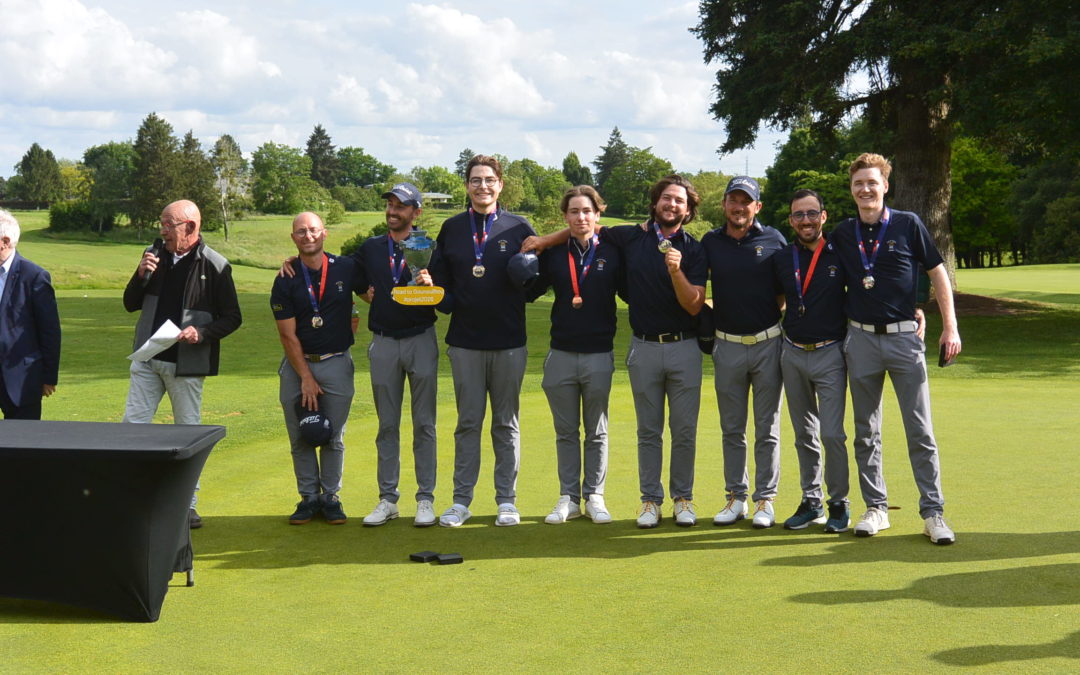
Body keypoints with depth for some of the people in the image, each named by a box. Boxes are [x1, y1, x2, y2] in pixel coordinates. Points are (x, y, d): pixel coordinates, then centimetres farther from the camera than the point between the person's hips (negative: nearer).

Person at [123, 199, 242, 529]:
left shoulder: (214, 265, -8)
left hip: (187, 364, -4)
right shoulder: (154, 255, 6)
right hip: (147, 358, 4)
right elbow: (131, 304, 10)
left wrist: (202, 333, -21)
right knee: (132, 424, 0)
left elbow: (232, 318, -5)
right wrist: (141, 276, -8)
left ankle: (187, 503, 16)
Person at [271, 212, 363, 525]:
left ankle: (331, 497, 15)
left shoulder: (346, 268, -2)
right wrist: (306, 377, -7)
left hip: (337, 362, 0)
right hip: (297, 364, 0)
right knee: (300, 438, 4)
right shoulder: (285, 281, -4)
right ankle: (308, 497, 15)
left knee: (334, 438, 4)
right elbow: (288, 336, -4)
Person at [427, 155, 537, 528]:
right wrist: (442, 299, -10)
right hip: (464, 341, 1)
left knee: (506, 423, 6)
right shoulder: (452, 229, 8)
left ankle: (507, 500, 14)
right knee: (468, 422, 5)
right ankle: (461, 500, 12)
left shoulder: (519, 228, 3)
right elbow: (439, 278, 10)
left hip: (509, 342, -1)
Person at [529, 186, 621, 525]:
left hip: (599, 354, -1)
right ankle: (568, 498, 17)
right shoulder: (553, 253, 5)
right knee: (565, 432, 9)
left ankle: (595, 496, 18)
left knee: (597, 432, 8)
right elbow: (529, 291, 3)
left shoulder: (612, 252, 0)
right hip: (561, 354, 2)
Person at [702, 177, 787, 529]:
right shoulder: (710, 242, 3)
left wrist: (775, 318, -2)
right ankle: (736, 497, 19)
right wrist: (713, 314, -1)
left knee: (767, 429, 5)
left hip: (768, 343, -2)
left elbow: (785, 291, 8)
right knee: (732, 429, 9)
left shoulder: (774, 239, -1)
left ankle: (765, 500, 12)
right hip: (727, 345, 2)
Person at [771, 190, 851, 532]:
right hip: (792, 354, 4)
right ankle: (811, 501, 22)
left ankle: (839, 504, 7)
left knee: (832, 434, -7)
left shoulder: (840, 256, -5)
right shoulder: (781, 259, 5)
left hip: (830, 353, -4)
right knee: (804, 434, 12)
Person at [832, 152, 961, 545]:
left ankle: (933, 512, 4)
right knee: (866, 431, 8)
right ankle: (876, 508, 18)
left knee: (920, 430, -2)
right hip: (861, 338, 3)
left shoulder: (908, 225, -1)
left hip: (904, 336, -3)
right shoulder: (842, 234, 7)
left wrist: (950, 327, -2)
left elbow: (937, 273, 3)